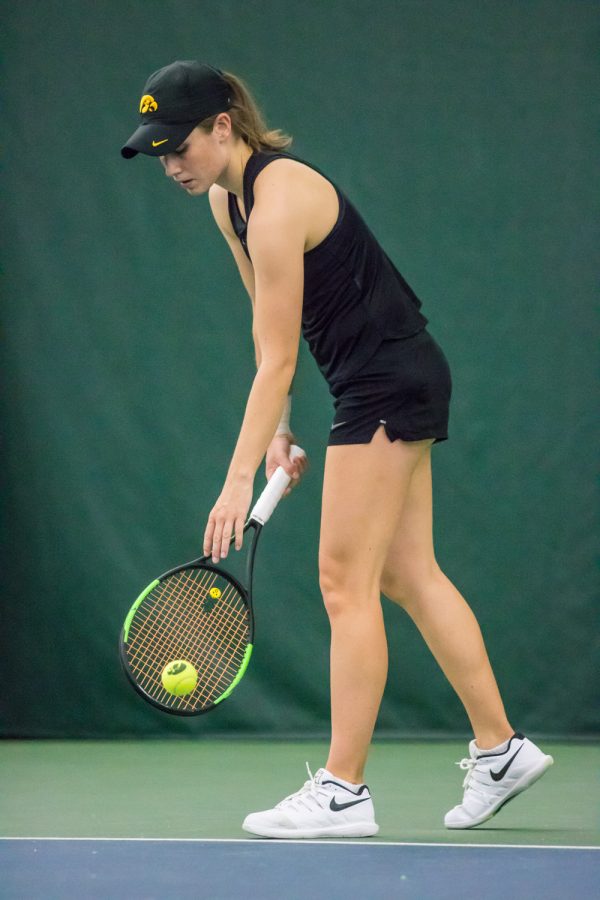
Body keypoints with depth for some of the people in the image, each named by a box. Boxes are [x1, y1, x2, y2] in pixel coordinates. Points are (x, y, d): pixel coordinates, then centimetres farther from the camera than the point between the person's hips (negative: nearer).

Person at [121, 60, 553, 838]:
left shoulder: (278, 206, -24)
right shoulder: (225, 196, 5)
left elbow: (276, 361, -24)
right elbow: (270, 326, 15)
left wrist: (239, 481, -26)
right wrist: (279, 430, 9)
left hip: (390, 382, -10)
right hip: (396, 385, 10)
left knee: (346, 582, -8)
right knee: (409, 574, 12)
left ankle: (343, 792, -5)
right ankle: (501, 750, 20)